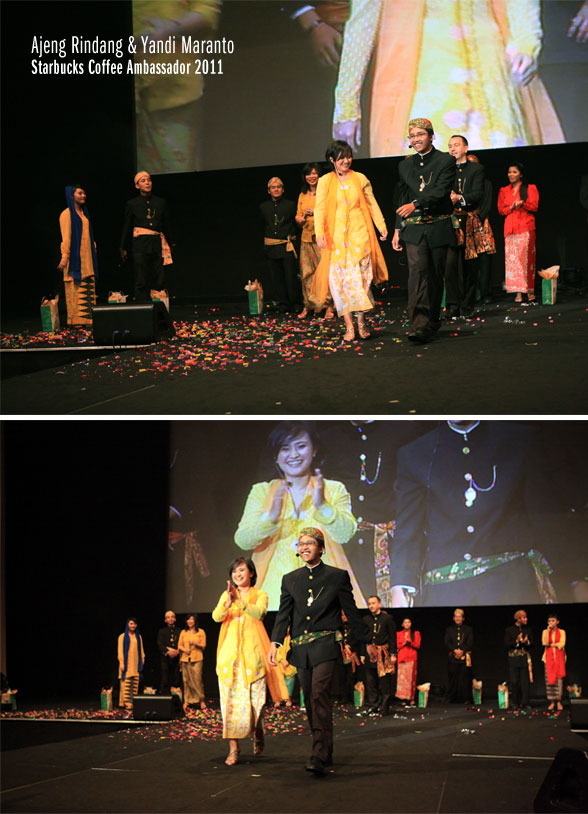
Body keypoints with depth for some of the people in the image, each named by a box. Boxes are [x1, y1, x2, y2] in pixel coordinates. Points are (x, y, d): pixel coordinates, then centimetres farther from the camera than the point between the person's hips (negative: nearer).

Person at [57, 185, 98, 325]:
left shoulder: (83, 213, 18)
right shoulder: (67, 214, -5)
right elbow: (66, 237, -12)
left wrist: (93, 249, 18)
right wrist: (64, 258, -18)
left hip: (87, 258, 8)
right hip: (75, 258, -8)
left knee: (89, 291, 4)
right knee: (76, 291, -8)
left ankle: (87, 320, 6)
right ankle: (76, 322, -7)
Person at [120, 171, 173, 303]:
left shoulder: (160, 202, 12)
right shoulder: (132, 204, 6)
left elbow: (166, 226, 17)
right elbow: (127, 227, 10)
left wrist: (168, 246, 16)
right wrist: (124, 248, 10)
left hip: (158, 244, 2)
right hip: (140, 244, -2)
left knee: (160, 280, -3)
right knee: (142, 282, -6)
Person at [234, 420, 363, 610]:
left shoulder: (334, 490, 12)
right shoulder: (261, 492, 13)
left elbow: (345, 534, -4)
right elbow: (243, 541, -1)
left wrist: (322, 506, -21)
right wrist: (271, 516, -18)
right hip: (277, 589, 0)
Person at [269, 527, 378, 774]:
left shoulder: (337, 576, 3)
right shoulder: (290, 579, 12)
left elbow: (352, 612, 7)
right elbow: (283, 615, 8)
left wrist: (367, 642, 10)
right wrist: (275, 643, -6)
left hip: (325, 645, -5)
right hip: (301, 649, 5)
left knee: (319, 693, -19)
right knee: (311, 700, 7)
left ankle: (319, 755, -23)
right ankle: (326, 753, 17)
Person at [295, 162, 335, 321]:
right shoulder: (302, 196, 17)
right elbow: (298, 218, 19)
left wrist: (316, 213, -18)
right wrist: (302, 218, -4)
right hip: (307, 238, 5)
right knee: (306, 272, 2)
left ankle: (329, 306, -6)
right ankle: (308, 305, 9)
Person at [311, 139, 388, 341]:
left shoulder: (360, 179, 9)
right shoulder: (325, 181, 7)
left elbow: (372, 204, 13)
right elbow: (320, 209, 0)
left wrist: (381, 226, 5)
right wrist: (320, 233, -12)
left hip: (359, 233, 0)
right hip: (336, 236, 0)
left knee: (359, 276, -6)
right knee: (340, 278, -5)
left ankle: (361, 320, 6)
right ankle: (349, 326, -4)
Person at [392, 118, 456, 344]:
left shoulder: (446, 161, -1)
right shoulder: (405, 166, 13)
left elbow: (441, 192, -15)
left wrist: (416, 204, -26)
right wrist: (398, 228, 14)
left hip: (438, 228, -2)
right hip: (414, 229, 2)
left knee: (436, 276, 5)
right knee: (417, 271, -16)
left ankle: (432, 320, 21)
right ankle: (419, 324, -25)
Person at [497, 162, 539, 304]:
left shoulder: (530, 188, 9)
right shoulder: (504, 191, 18)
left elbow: (534, 206, 1)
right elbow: (501, 209, 13)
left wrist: (522, 203, -16)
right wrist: (512, 207, -7)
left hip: (526, 227, -3)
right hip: (510, 227, 3)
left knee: (526, 257, -10)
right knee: (512, 259, -6)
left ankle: (530, 291, -8)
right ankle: (518, 293, -7)